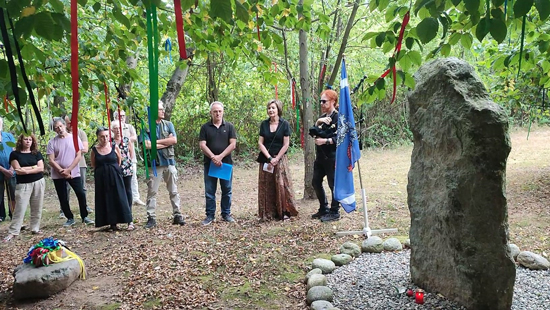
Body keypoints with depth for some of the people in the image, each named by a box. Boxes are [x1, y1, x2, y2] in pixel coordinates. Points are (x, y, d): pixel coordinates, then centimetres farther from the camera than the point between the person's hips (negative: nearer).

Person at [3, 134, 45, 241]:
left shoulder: (37, 153, 7)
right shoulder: (15, 154, 1)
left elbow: (41, 168, -4)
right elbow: (18, 170, -9)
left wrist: (26, 170, -14)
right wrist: (34, 167, -8)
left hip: (39, 182, 2)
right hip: (23, 184, -2)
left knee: (37, 208, 6)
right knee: (20, 208, -5)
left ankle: (35, 229, 16)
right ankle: (13, 232, 1)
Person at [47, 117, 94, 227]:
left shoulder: (75, 138, -1)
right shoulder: (52, 142, -1)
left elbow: (78, 156, -5)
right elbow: (51, 160, -4)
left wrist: (68, 170, -12)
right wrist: (62, 171, -14)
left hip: (74, 173, -1)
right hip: (58, 175, 1)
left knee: (81, 194, -6)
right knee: (63, 198, 6)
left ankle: (84, 217, 9)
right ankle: (70, 218, 20)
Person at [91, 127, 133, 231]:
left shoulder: (114, 147, -2)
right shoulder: (95, 149, 0)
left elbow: (120, 161, 7)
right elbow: (93, 165, 9)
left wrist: (114, 170, 7)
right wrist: (103, 171, 6)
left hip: (115, 177, -1)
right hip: (101, 179, 1)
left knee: (120, 198, -2)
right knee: (106, 201, 4)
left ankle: (129, 221, 1)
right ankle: (112, 223, 12)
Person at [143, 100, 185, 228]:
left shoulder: (168, 124, 6)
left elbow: (174, 140, -6)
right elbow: (147, 145, -15)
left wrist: (157, 142, -10)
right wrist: (167, 142, -9)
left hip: (169, 161, 2)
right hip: (154, 163, -2)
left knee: (173, 191, 9)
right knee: (152, 191, 3)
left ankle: (177, 215, 16)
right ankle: (151, 218, 11)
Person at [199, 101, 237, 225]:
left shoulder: (229, 126, 3)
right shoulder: (205, 127, 4)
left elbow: (233, 144, -4)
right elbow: (202, 145, -3)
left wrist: (220, 157, -14)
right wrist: (213, 157, -17)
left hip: (226, 163, 0)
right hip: (209, 163, 0)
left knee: (226, 190, 7)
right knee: (209, 191, 4)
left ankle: (226, 214, 19)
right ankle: (210, 215, 14)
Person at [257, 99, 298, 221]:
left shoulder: (284, 124, -2)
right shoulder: (264, 124, 5)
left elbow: (286, 144, -4)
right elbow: (260, 143, 2)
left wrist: (276, 159, -11)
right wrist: (269, 158, -9)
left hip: (280, 159, -2)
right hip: (266, 159, 3)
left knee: (281, 185, -6)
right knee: (267, 187, 3)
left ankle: (284, 211, 2)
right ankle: (269, 213, 10)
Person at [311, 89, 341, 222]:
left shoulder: (338, 117, -10)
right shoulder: (323, 117, 15)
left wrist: (325, 140, -22)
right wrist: (318, 122, -9)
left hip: (332, 157, -9)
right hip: (320, 156, 9)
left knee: (333, 184, 0)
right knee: (316, 182, 13)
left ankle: (334, 212, 12)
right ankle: (323, 209, 28)